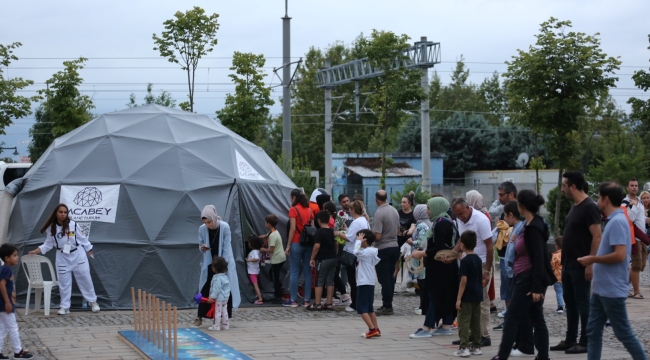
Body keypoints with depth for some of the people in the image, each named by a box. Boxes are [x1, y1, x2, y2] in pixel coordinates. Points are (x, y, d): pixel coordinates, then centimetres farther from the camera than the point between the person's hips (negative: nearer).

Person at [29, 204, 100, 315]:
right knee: (64, 282, 5)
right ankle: (65, 306, 15)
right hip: (63, 258, 2)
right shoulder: (51, 228, -5)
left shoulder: (73, 225, -12)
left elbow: (83, 238, -2)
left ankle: (93, 302, 23)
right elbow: (48, 244, 2)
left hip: (78, 255, -1)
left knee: (85, 279, 7)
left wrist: (89, 250, 4)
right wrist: (36, 251, -8)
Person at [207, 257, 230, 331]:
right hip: (225, 298, 9)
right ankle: (225, 324, 22)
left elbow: (216, 289, -24)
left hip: (219, 299, -9)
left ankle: (216, 326, 2)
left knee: (217, 312, -2)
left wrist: (212, 297, -20)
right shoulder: (225, 276, 8)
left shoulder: (217, 278, -21)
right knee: (224, 311, 15)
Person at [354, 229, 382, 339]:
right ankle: (376, 329, 14)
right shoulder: (370, 251, 15)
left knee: (361, 308, -9)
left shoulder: (367, 252, -15)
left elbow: (356, 252, -32)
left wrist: (358, 241, -20)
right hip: (369, 283, 10)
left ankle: (372, 329, -16)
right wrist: (359, 241, 19)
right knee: (369, 308, 14)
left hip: (364, 283, -10)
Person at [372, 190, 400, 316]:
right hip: (394, 247, 7)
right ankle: (388, 305, 18)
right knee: (390, 278, 13)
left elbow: (377, 236, -21)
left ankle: (387, 307, -1)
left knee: (384, 279, -2)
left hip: (383, 249, -7)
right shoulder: (394, 211, 4)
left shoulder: (379, 213, -19)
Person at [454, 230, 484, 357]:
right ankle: (477, 347, 17)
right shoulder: (478, 259, 9)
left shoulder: (465, 261, -15)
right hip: (477, 295, 8)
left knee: (464, 322, -5)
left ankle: (464, 347, -9)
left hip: (467, 296, -8)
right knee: (476, 322, 13)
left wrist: (459, 298, -17)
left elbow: (464, 280, -19)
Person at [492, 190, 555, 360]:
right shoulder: (533, 225, 13)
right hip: (526, 279, 10)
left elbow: (539, 259, -21)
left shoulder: (533, 228, -17)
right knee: (537, 319, 8)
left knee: (512, 318, -4)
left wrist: (537, 287, -24)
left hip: (529, 279, -10)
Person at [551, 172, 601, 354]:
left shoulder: (589, 207, -15)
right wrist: (564, 260, 15)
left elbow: (597, 237, -19)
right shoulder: (575, 206, 13)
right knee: (569, 302, 13)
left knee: (583, 303, -2)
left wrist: (590, 264, -22)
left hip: (581, 265, -9)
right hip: (568, 264, 9)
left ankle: (585, 342, 4)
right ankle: (570, 340, 21)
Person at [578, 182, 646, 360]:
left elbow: (619, 255, -26)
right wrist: (595, 261, 15)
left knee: (623, 333, -1)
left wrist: (593, 259, -15)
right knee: (593, 331, 9)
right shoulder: (613, 221, 12)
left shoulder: (617, 222, -19)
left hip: (612, 290, -10)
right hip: (601, 289, 10)